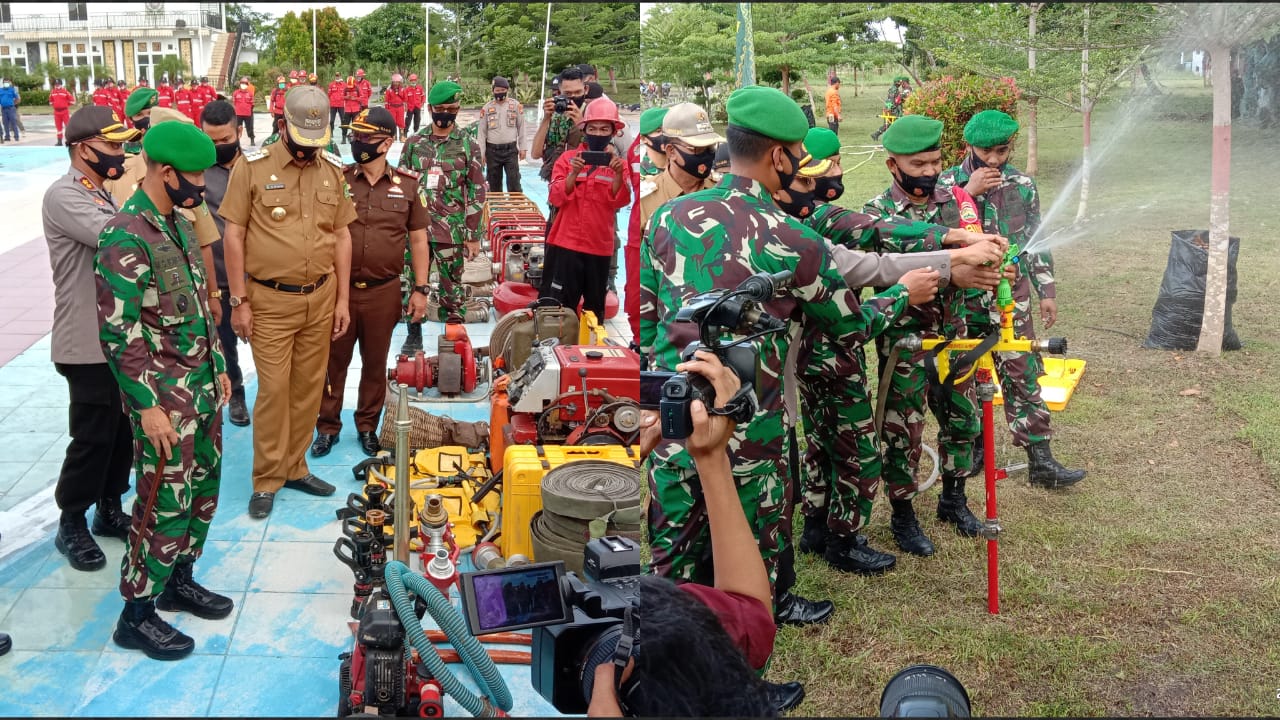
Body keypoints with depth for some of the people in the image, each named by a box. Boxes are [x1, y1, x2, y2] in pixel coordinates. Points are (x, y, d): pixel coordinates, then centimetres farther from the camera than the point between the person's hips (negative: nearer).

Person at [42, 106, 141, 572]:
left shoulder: (101, 195, 14)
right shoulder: (63, 195, -15)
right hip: (90, 344, -8)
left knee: (122, 430, 15)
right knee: (92, 436, 0)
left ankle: (109, 508, 30)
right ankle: (71, 525, 15)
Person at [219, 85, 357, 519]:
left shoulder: (332, 171, 6)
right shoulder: (253, 167, -6)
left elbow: (342, 236, 10)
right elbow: (233, 236, -5)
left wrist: (342, 299, 7)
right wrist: (239, 301, -7)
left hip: (320, 297, 4)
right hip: (270, 299, -4)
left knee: (309, 386, 10)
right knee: (274, 389, -2)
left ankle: (294, 467, 25)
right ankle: (266, 480, 12)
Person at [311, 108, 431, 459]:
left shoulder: (408, 185, -1)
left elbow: (418, 239, 4)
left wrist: (420, 290, 2)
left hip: (384, 292, 0)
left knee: (375, 363, 12)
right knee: (333, 360, 9)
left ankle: (368, 426, 28)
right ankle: (328, 426, 23)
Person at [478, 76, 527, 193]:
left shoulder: (516, 105, 2)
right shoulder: (486, 108, 2)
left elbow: (521, 128, 6)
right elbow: (482, 131, 5)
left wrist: (522, 148, 3)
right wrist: (482, 152, 2)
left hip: (511, 149, -1)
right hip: (492, 150, 1)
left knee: (514, 182, -5)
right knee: (494, 184, 8)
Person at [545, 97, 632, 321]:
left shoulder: (618, 163, 4)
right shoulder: (568, 158, 1)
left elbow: (619, 201, -10)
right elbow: (555, 198, -9)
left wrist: (618, 173, -27)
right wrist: (574, 173, -24)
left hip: (600, 247, 2)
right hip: (565, 244, -2)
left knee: (595, 308, 13)